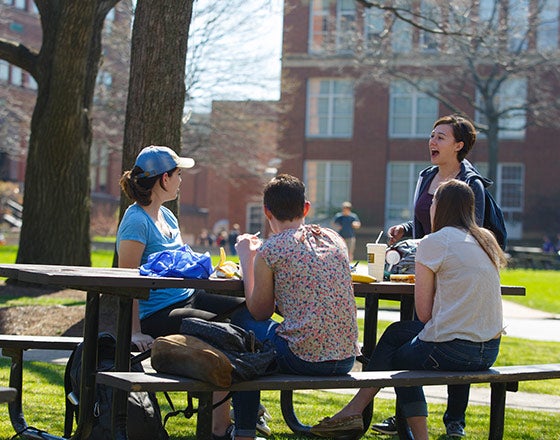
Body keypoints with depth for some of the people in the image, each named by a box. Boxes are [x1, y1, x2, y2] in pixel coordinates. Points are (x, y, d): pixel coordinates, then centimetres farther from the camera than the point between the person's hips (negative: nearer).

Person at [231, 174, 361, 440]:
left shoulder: (268, 251, -6)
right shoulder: (334, 239, 9)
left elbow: (260, 312, 6)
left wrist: (247, 259, 16)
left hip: (302, 359, -6)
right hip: (346, 360, 6)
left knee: (241, 320, 21)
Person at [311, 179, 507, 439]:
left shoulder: (433, 242, -8)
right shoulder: (487, 240, 13)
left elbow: (424, 313, -7)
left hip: (453, 350, -7)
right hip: (490, 350, 8)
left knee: (391, 360, 22)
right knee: (397, 331, 23)